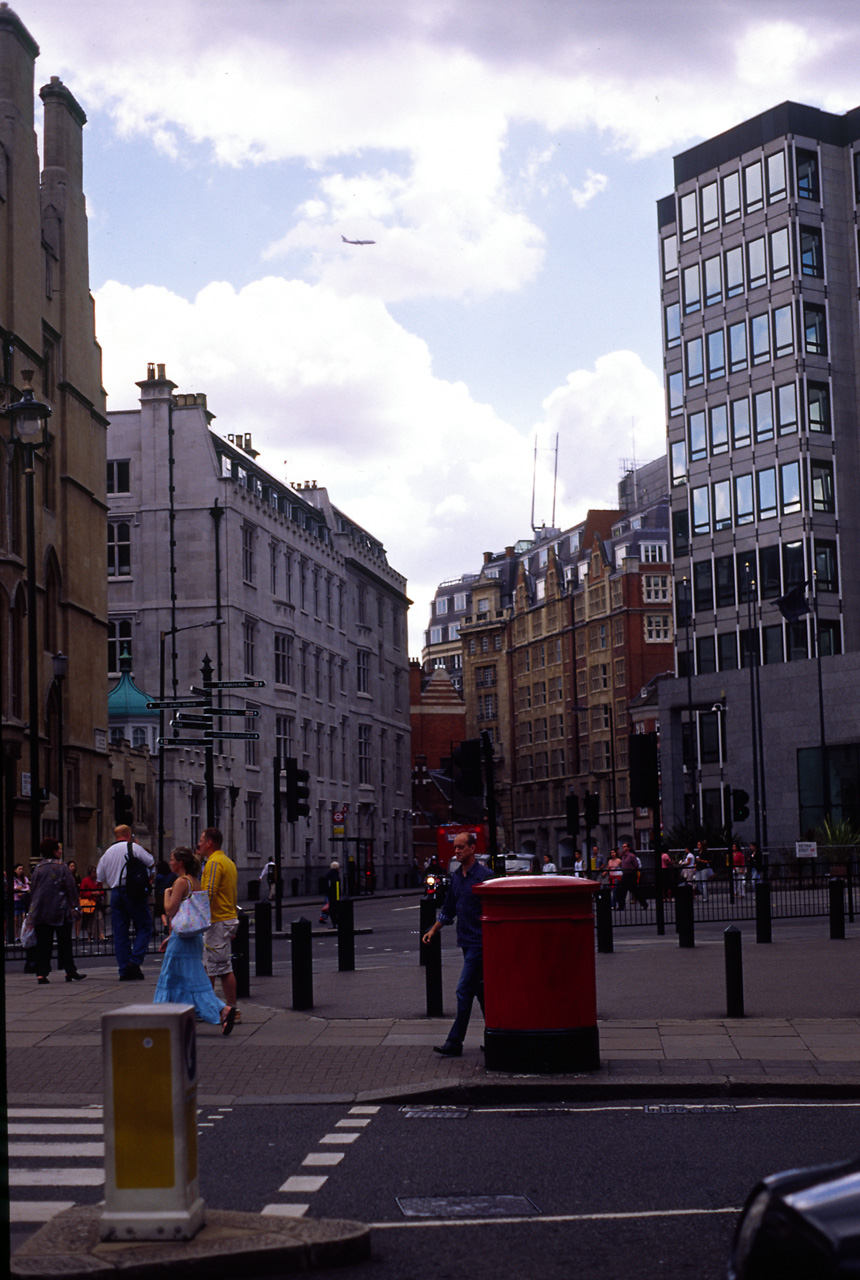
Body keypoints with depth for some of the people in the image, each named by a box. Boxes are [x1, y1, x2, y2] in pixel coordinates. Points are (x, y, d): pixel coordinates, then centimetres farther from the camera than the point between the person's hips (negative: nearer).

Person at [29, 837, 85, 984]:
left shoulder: (38, 869, 6)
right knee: (65, 943, 6)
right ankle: (70, 971, 8)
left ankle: (41, 973, -5)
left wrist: (32, 909, 20)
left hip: (40, 911, 3)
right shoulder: (62, 867, -4)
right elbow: (71, 887, -5)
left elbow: (32, 889, 12)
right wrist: (75, 906, 2)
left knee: (42, 944, 2)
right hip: (60, 912, -3)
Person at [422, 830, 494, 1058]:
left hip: (479, 942, -8)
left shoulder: (485, 875, -11)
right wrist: (433, 929, 16)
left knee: (464, 990, -9)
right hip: (466, 941, 8)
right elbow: (448, 908, 22)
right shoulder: (455, 876, 11)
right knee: (480, 990, 13)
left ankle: (454, 1042, -7)